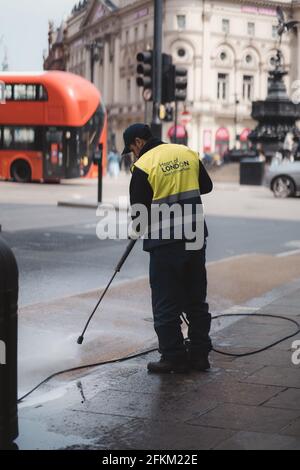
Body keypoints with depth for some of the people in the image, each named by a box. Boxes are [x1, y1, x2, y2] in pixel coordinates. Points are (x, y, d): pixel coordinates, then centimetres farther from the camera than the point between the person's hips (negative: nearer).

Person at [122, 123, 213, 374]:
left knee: (166, 303, 4)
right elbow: (206, 186, 17)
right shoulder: (188, 153, 7)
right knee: (196, 299, 14)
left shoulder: (143, 166, -9)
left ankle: (173, 357, 8)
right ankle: (200, 354, 20)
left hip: (165, 243, -6)